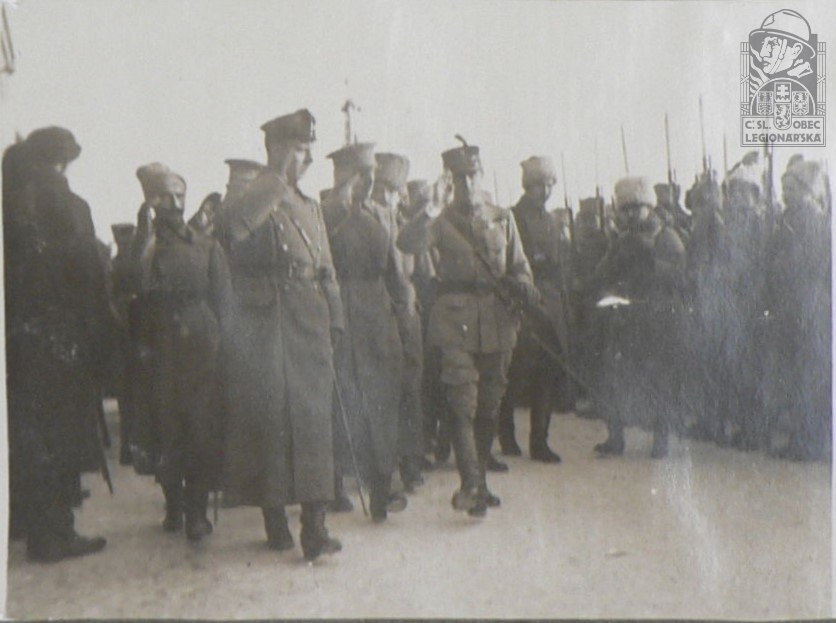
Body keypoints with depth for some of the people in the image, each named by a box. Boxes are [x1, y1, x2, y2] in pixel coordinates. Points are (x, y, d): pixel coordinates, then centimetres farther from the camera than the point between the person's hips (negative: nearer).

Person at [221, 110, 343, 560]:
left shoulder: (310, 207, 18)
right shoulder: (256, 201, -3)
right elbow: (237, 224, -29)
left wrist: (333, 320, 11)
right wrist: (277, 179, -23)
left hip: (310, 327, 6)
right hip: (266, 329, -6)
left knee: (313, 420, 3)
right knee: (270, 418, 0)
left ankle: (314, 524, 8)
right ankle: (275, 519, 10)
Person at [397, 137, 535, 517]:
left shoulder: (502, 218, 15)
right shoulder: (442, 219, 4)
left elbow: (519, 267, 17)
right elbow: (407, 244, -15)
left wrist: (522, 288, -4)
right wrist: (435, 206, -20)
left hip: (497, 318, 4)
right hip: (456, 318, -4)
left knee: (489, 405, 9)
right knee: (463, 403, -11)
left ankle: (479, 482, 21)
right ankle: (472, 485, -12)